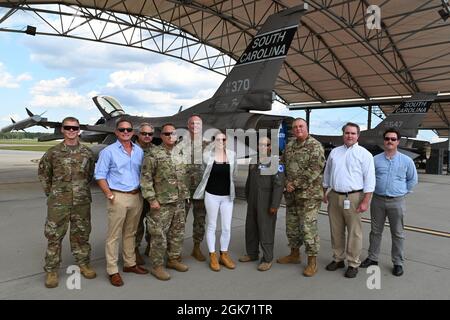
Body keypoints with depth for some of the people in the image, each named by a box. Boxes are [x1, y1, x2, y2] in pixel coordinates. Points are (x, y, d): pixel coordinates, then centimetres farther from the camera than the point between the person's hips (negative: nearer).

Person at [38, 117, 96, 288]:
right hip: (58, 202, -1)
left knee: (81, 234, 12)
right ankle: (51, 271, 18)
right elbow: (43, 172, 10)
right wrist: (50, 191, 7)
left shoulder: (87, 153, 4)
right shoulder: (53, 152, -1)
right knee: (54, 236, 4)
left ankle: (83, 264, 28)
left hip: (82, 201, 2)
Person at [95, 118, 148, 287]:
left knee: (130, 233, 16)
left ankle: (130, 264, 28)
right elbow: (100, 175, -6)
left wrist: (142, 192, 6)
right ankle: (112, 271, 9)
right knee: (114, 235, 0)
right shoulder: (108, 151, -4)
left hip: (136, 196, 5)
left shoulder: (139, 151, 10)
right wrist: (110, 195, -12)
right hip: (118, 197, -5)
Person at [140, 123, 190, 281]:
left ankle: (174, 259, 31)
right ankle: (157, 266, 13)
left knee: (177, 233, 15)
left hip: (179, 202, 7)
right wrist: (151, 199, -16)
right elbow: (145, 178, -12)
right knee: (159, 236, 0)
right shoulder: (153, 154, -9)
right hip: (161, 203, -7)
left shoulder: (179, 154, 12)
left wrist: (185, 195, 14)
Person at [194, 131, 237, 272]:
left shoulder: (232, 154, -1)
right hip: (212, 195, -2)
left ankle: (224, 255, 24)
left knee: (227, 227, 7)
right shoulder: (208, 155, -9)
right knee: (211, 226, 8)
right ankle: (212, 256, 20)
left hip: (227, 195, 3)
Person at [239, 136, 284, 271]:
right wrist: (247, 198, 18)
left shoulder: (275, 162, -12)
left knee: (266, 230, -2)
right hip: (253, 201, 7)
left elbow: (279, 184, -17)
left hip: (266, 202, -7)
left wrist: (274, 204, -19)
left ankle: (267, 259, 10)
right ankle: (252, 253, 28)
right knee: (251, 227, 13)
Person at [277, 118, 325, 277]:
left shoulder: (315, 146, -8)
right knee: (291, 225, 15)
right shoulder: (289, 146, 12)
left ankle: (312, 261, 8)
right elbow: (284, 166, 19)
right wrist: (286, 182, 2)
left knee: (308, 227, -5)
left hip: (309, 194, -7)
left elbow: (315, 169, -17)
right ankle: (294, 254, 31)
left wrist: (296, 183, -17)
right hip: (291, 194, 7)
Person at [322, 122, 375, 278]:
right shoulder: (334, 152, 11)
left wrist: (365, 201, -13)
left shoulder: (364, 154, -3)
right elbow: (327, 173, 19)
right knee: (336, 230, 12)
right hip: (334, 196, 5)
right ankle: (338, 259, 26)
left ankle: (353, 263, 14)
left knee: (354, 232, 1)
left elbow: (369, 180, -7)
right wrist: (325, 192, 15)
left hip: (353, 198, -4)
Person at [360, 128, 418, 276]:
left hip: (396, 202, -1)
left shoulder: (406, 161, 0)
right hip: (377, 200, 1)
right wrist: (372, 189, 6)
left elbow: (412, 180, 12)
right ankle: (372, 258, 24)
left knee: (397, 234, 7)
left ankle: (398, 263, 20)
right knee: (375, 231, 12)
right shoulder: (375, 159, 0)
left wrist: (403, 192, 8)